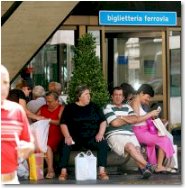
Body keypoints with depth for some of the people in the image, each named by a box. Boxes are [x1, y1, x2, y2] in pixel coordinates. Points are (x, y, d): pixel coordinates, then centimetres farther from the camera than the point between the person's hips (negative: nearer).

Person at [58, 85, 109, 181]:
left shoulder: (94, 107, 16)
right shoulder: (70, 108, 10)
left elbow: (103, 121, 14)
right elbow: (63, 124, 3)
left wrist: (100, 134, -4)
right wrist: (67, 136, -15)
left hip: (92, 138, 1)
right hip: (75, 138, -1)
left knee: (103, 143, -28)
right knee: (65, 145, -31)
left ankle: (102, 171, -27)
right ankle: (63, 172, -27)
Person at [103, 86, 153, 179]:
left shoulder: (127, 107, 26)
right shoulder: (108, 108, 9)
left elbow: (135, 119, 9)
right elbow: (115, 123, -5)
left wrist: (122, 117, 0)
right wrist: (128, 119, 9)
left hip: (130, 135, 4)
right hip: (115, 135, -4)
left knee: (137, 149, -27)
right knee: (130, 147, -33)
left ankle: (143, 168, -48)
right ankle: (147, 165, -39)